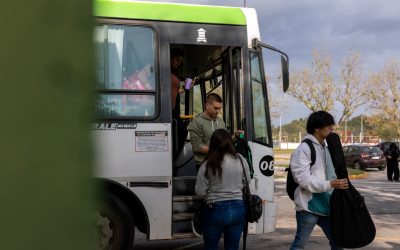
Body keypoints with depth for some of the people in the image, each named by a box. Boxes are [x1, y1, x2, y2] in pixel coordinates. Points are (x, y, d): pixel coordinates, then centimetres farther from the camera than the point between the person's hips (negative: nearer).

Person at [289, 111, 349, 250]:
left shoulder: (326, 148, 13)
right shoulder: (304, 149, -14)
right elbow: (304, 179, -21)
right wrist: (330, 184, -27)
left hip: (325, 205, 8)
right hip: (309, 206, -8)